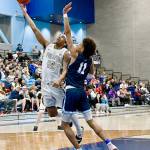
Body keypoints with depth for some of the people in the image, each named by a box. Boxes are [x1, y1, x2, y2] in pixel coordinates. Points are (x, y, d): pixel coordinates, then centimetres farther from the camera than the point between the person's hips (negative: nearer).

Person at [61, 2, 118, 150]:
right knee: (91, 121, 11)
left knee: (65, 124, 4)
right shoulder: (89, 60, 12)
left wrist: (65, 14, -6)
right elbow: (92, 72, 36)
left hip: (72, 91, -7)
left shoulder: (75, 54, -5)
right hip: (82, 92, 7)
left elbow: (68, 33, -9)